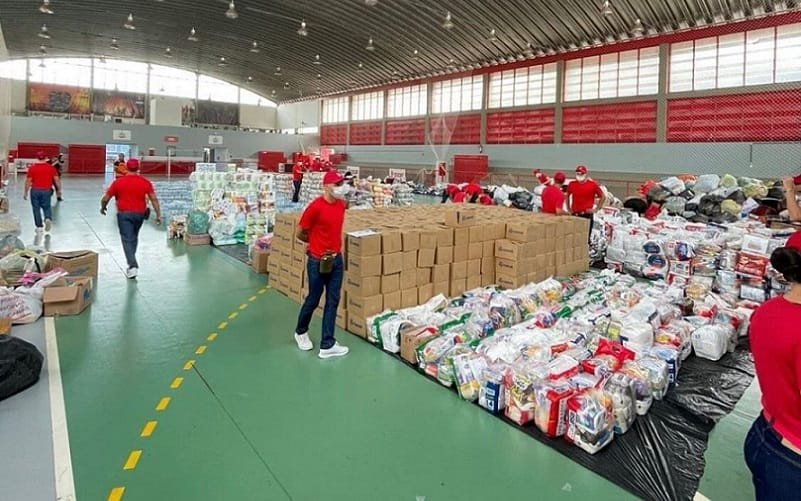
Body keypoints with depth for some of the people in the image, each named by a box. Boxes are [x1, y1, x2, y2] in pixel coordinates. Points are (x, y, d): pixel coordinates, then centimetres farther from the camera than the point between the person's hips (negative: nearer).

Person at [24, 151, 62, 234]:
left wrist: (26, 192, 7)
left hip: (35, 191, 0)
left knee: (36, 209, 10)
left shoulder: (32, 168, -3)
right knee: (46, 207, 12)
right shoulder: (51, 167, -1)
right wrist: (59, 190, 9)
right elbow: (57, 180, -1)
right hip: (46, 191, 0)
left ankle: (39, 227, 12)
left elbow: (28, 181, -2)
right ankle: (48, 219, -18)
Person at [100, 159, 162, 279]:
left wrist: (103, 208, 20)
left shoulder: (118, 182, -5)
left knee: (127, 240, -2)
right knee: (134, 237, 21)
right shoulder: (145, 182, -2)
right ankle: (131, 261, 33)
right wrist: (158, 215, -3)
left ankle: (133, 266, -13)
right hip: (139, 214, 3)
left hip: (124, 214, -2)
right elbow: (154, 199, -7)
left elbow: (106, 198, 1)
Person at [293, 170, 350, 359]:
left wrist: (331, 242, 11)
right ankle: (301, 332, 38)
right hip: (318, 261, -6)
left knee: (333, 301, 7)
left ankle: (327, 345, 15)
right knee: (313, 300, 10)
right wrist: (317, 242, 6)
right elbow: (300, 233, -8)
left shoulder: (341, 204, 2)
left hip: (337, 260, 6)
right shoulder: (315, 207, -19)